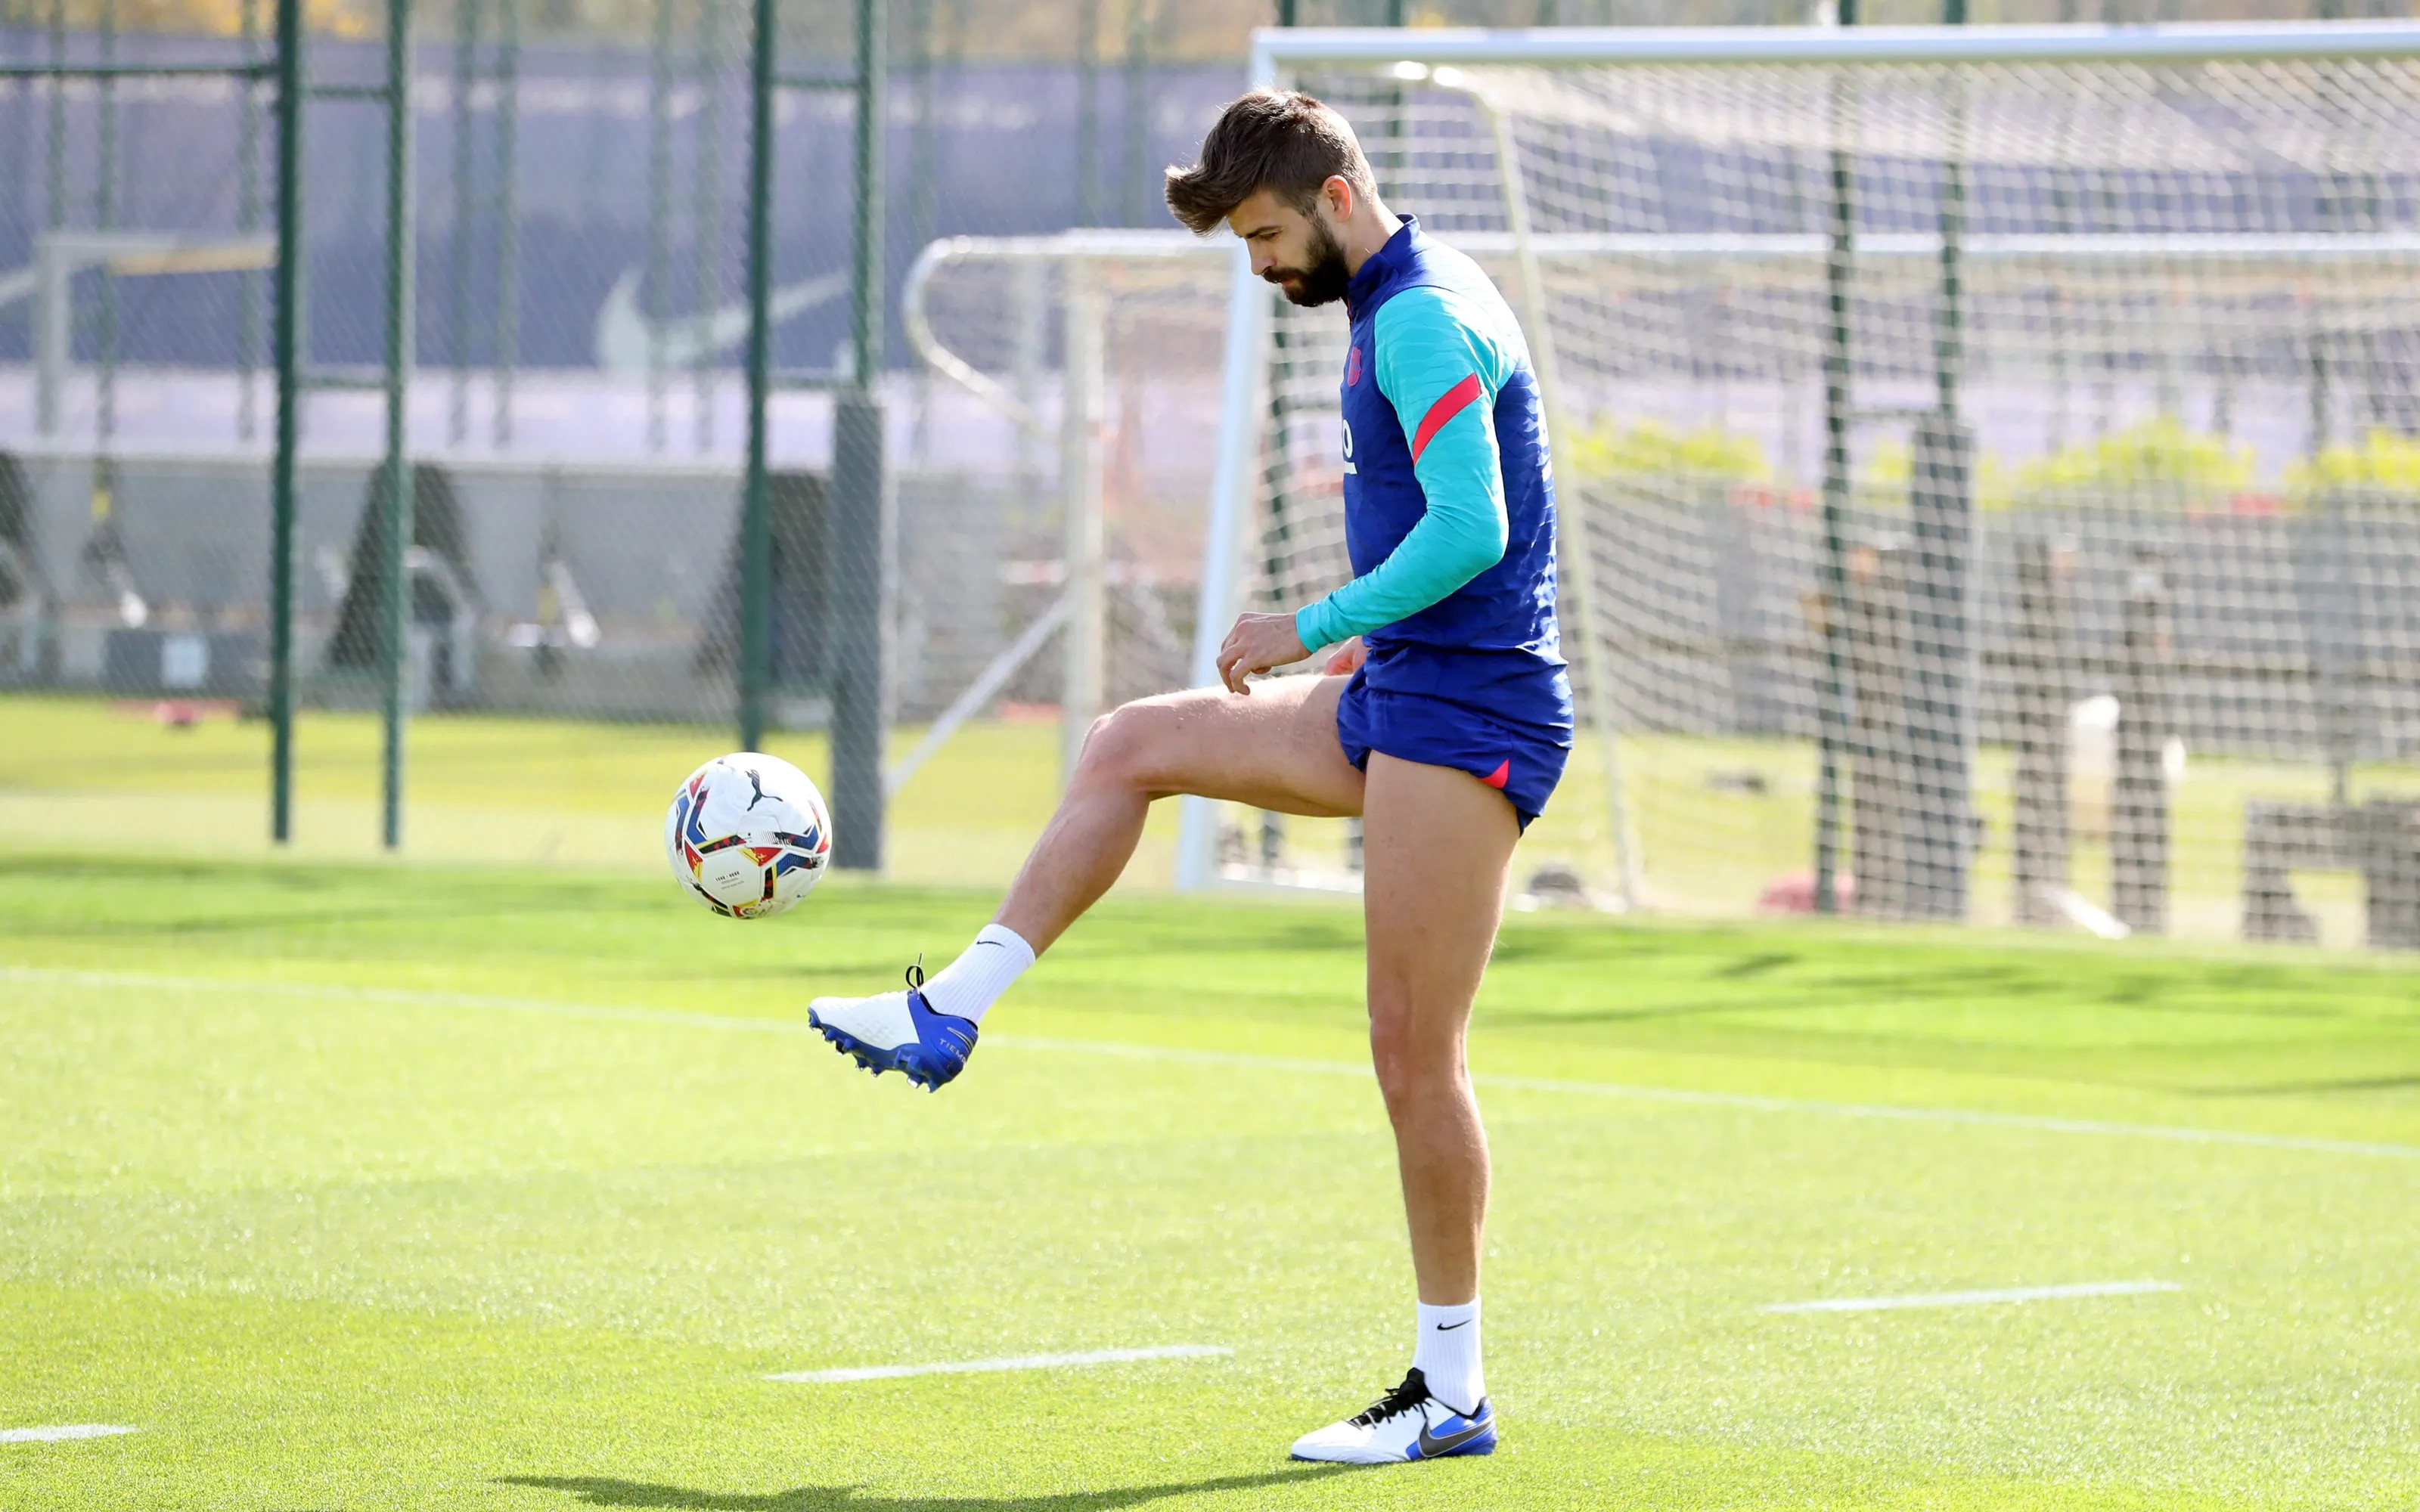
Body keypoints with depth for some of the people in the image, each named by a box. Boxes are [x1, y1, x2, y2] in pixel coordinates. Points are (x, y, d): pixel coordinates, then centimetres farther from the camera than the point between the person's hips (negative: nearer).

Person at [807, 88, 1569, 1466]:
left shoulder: (1425, 320, -17)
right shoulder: (1409, 305, 15)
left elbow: (1471, 531, -26)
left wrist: (1313, 628, -17)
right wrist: (1353, 637, 17)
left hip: (1466, 715, -11)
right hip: (1399, 696, 11)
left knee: (1414, 1052, -7)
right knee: (1132, 746, 15)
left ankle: (1454, 1395, -2)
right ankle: (951, 1017, 18)